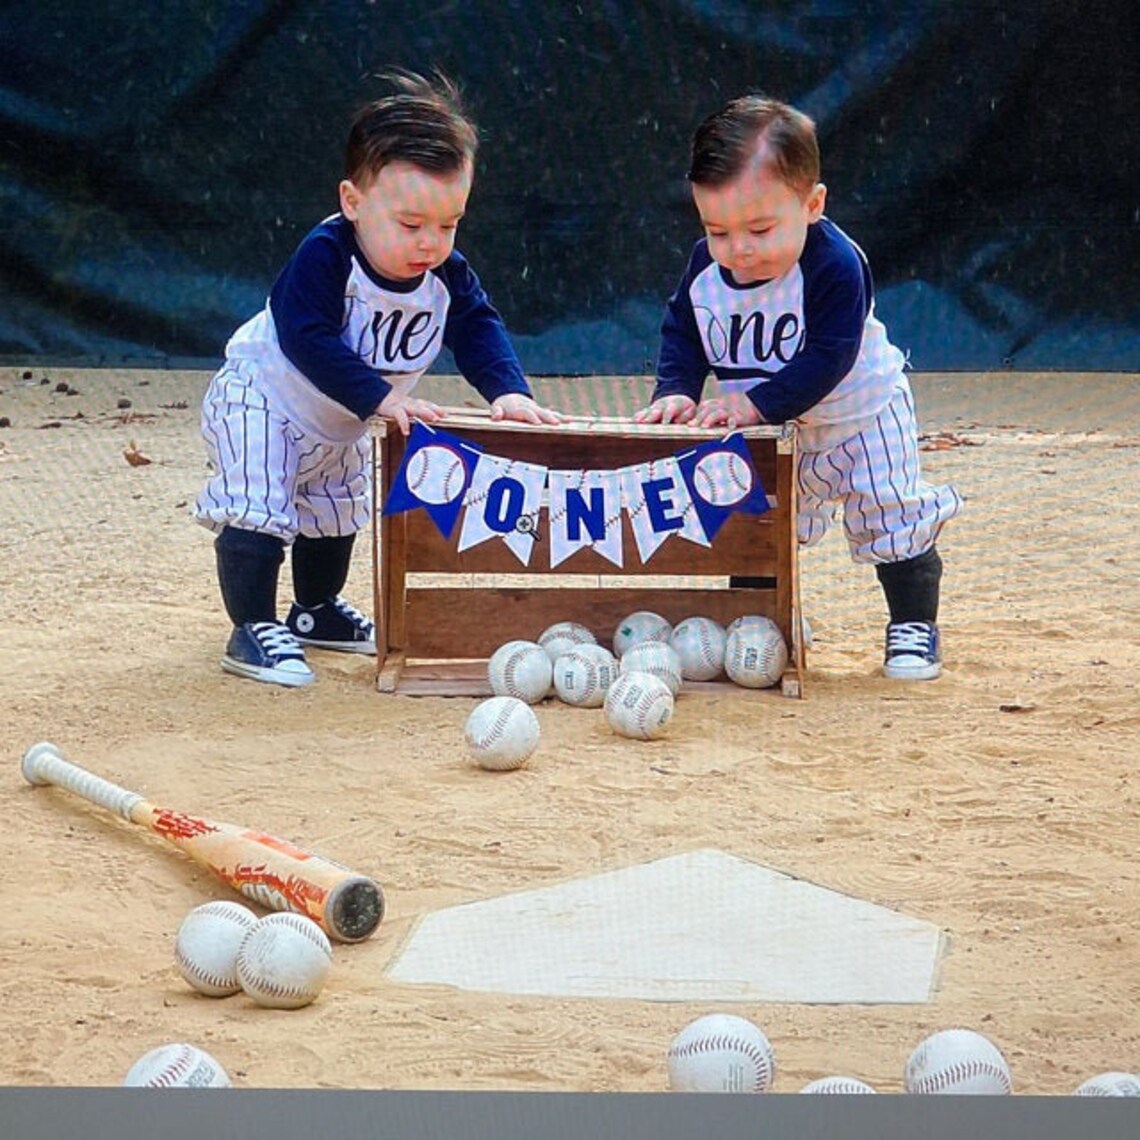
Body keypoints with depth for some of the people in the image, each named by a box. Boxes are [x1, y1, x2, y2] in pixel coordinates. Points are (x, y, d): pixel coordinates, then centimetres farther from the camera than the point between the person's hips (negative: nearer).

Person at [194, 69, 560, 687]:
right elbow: (307, 339, -40)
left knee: (335, 512, 21)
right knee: (258, 509, -20)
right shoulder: (325, 256, -35)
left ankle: (316, 611, 41)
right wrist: (378, 397, -44)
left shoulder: (447, 276, -16)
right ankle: (252, 629, -13)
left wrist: (508, 391, -28)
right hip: (258, 400, -7)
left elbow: (478, 329, -9)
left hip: (339, 427, 7)